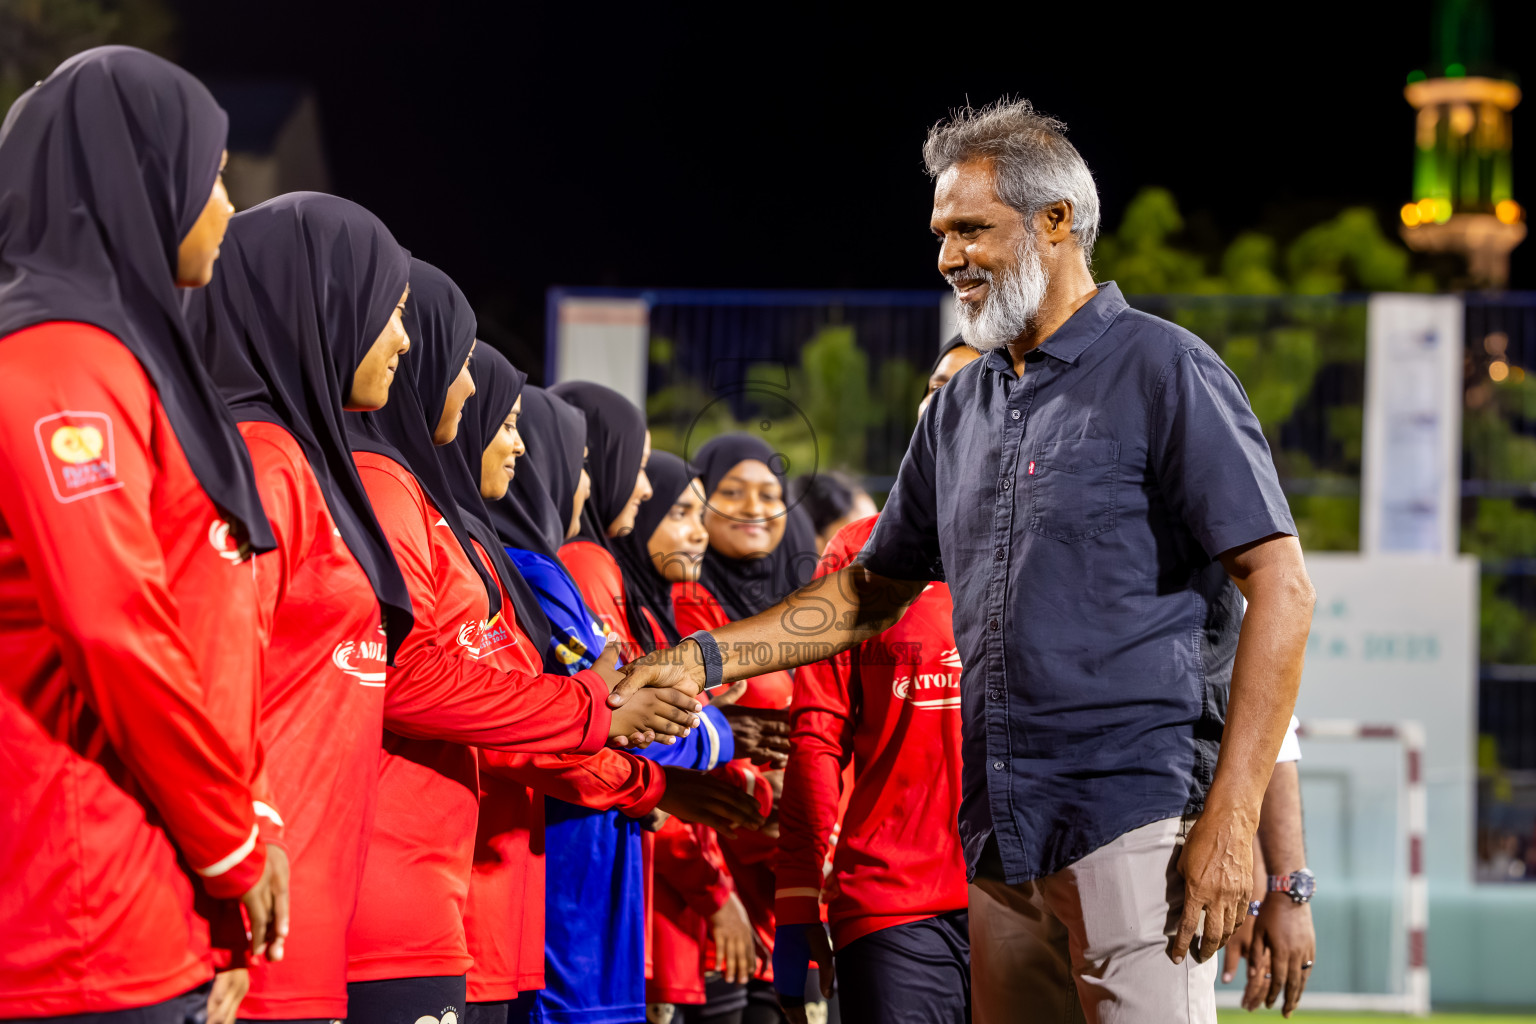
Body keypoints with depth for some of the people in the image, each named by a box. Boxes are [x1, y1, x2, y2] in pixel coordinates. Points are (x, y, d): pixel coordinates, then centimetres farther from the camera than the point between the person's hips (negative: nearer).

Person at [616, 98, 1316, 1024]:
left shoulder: (1161, 371, -4)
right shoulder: (962, 408, 19)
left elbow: (1280, 587, -9)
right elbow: (872, 591, 27)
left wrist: (1231, 818, -17)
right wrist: (705, 657, 14)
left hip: (1137, 825, -7)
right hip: (1004, 842, 7)